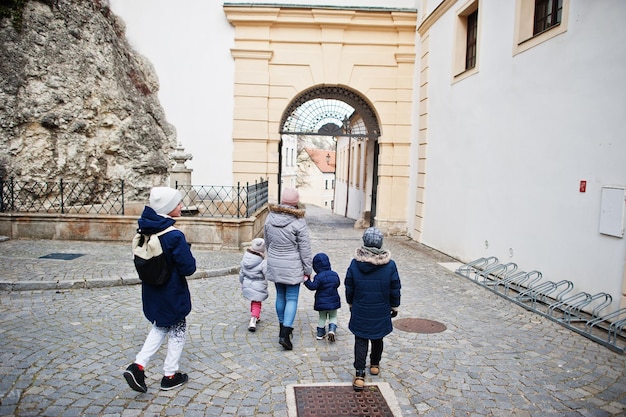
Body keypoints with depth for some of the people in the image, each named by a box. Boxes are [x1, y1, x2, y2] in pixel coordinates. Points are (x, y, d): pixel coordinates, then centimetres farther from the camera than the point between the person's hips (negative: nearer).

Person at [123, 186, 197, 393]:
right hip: (172, 296, -6)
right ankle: (170, 376, 28)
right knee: (177, 333, 15)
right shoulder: (174, 236, -26)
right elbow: (189, 268, -22)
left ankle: (138, 366, 15)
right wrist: (187, 252, -3)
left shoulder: (145, 230, -4)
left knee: (159, 328, 26)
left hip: (152, 293, 7)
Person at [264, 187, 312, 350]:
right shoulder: (298, 221, -17)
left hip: (274, 264, 5)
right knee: (292, 299, 3)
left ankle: (283, 327, 34)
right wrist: (307, 269, -1)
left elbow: (267, 242, 10)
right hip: (292, 266, -5)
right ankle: (285, 335, -2)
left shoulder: (270, 217, -2)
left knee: (280, 296, 18)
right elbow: (304, 248, -11)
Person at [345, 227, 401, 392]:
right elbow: (395, 289, -5)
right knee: (377, 339, 21)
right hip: (381, 312, 1)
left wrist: (351, 304, 15)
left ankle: (359, 374, -1)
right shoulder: (390, 265, -14)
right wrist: (395, 306, 10)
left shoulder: (355, 263, -12)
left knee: (361, 340, 8)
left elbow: (349, 288, -1)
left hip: (360, 312, 0)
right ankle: (375, 364, 40)